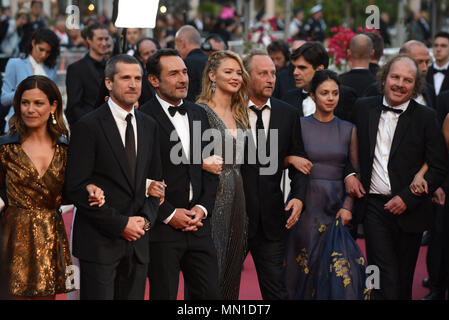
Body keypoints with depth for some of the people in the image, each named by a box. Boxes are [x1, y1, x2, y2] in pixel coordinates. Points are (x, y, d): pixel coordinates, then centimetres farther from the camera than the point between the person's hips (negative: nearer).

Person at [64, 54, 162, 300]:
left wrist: (146, 219, -2)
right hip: (99, 242, -5)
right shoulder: (88, 127, -7)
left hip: (137, 242, 5)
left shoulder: (148, 126, 12)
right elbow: (76, 188, -12)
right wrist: (120, 224, -13)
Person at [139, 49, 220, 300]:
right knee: (164, 295, 3)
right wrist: (169, 214, -12)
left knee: (211, 293, 6)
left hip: (198, 223, 5)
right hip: (162, 229, -5)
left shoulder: (199, 114, 12)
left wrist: (202, 208, 0)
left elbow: (210, 169, 14)